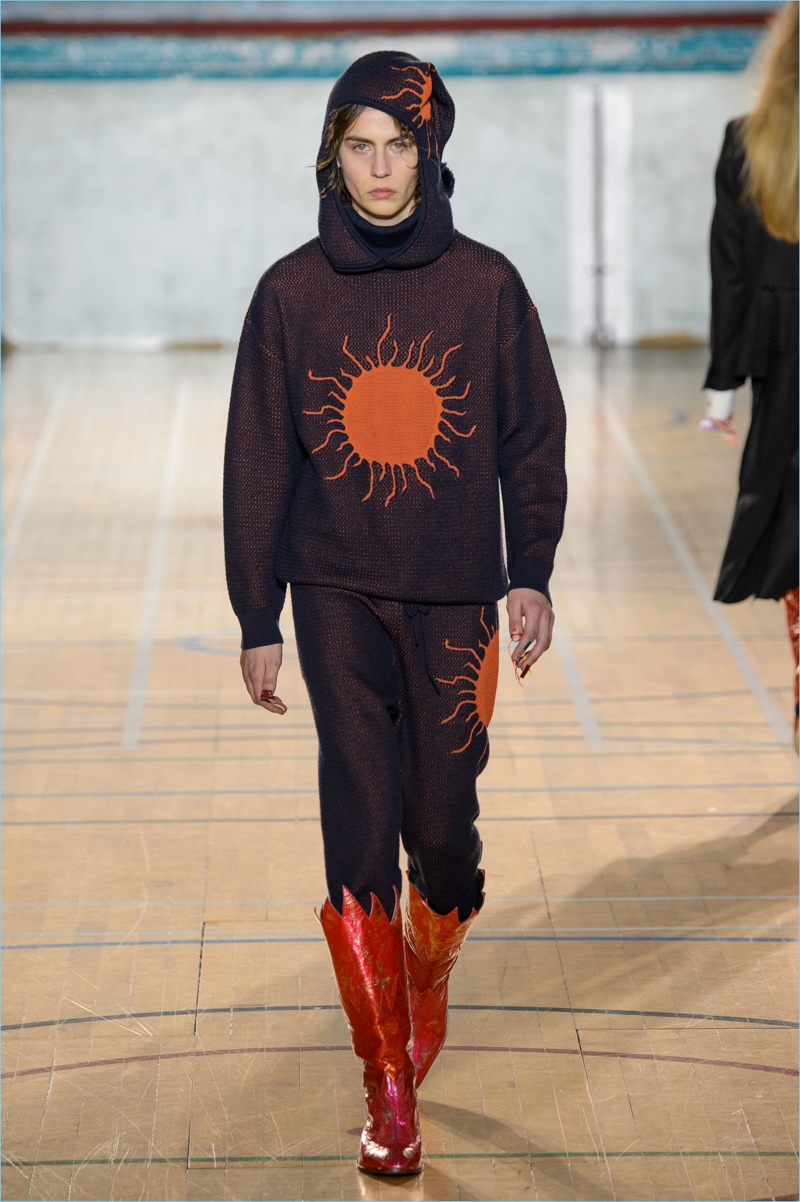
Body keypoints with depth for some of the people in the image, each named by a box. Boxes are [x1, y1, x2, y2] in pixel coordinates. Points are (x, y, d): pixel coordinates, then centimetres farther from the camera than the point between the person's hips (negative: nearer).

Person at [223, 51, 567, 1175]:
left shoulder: (486, 284, 1)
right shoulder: (291, 292, 2)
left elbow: (535, 438, 8)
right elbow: (257, 463, 5)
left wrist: (532, 574, -3)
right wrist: (258, 622, 4)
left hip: (456, 598, 0)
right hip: (336, 594, 0)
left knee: (441, 821, 3)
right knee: (361, 813, -9)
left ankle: (429, 989, 35)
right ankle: (388, 1089, -3)